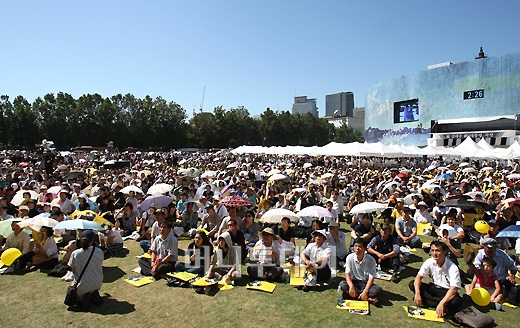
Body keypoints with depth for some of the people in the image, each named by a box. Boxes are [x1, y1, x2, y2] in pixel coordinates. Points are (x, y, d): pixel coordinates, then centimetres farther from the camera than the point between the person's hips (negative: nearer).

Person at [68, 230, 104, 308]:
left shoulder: (75, 254, -15)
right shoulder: (99, 252, -12)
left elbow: (73, 271, -3)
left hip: (82, 286, -2)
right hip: (97, 284, 3)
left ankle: (85, 297, 1)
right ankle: (95, 295, 7)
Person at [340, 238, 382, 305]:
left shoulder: (371, 260, -14)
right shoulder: (350, 257, -9)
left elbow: (371, 277, -17)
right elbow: (347, 274, -12)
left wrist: (365, 291, -31)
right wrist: (351, 287, -30)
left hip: (365, 283, -1)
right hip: (354, 282, 1)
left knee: (378, 290, -30)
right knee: (342, 284, -30)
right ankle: (368, 298, -26)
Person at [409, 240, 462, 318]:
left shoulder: (453, 268, -22)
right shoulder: (429, 262, -10)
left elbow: (454, 289, -31)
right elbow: (419, 277, -13)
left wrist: (442, 303, -43)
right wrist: (417, 293, -30)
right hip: (434, 288, 4)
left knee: (457, 301, -38)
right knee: (412, 284, -18)